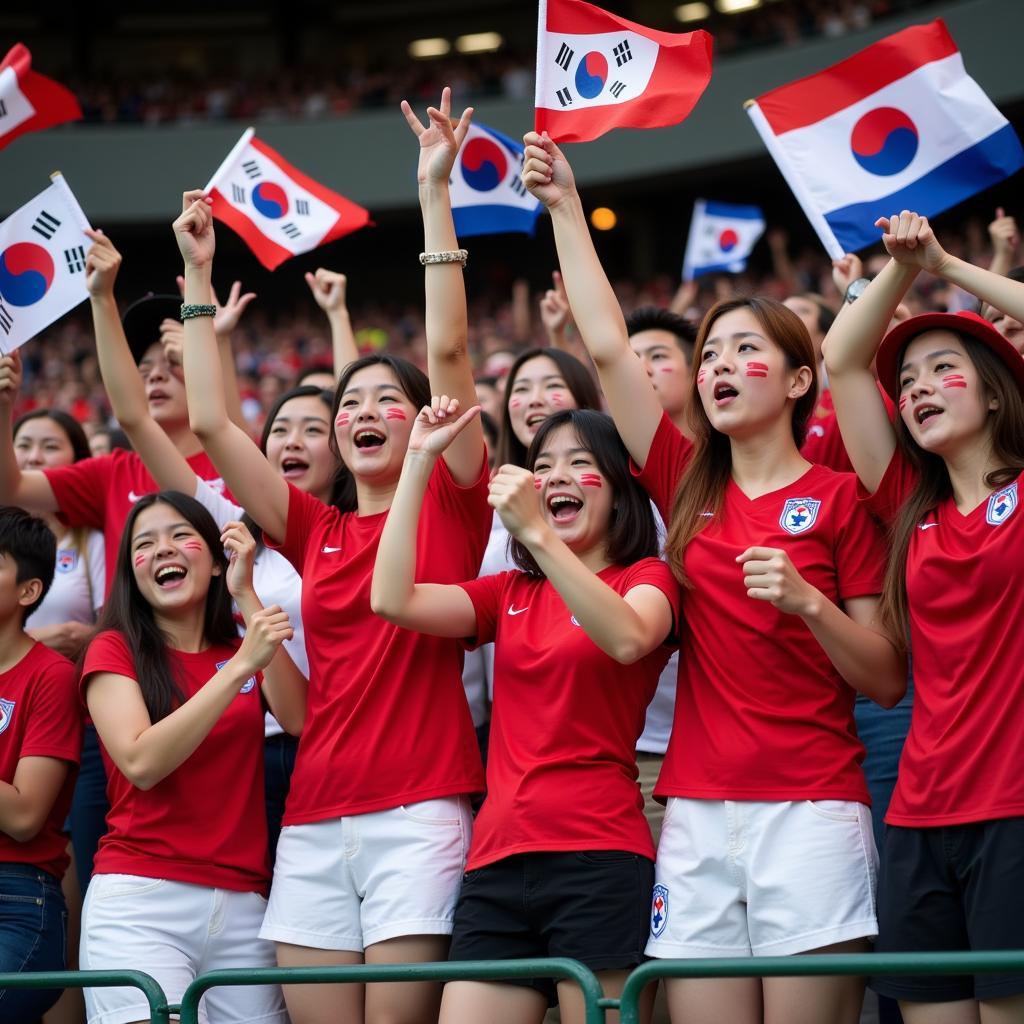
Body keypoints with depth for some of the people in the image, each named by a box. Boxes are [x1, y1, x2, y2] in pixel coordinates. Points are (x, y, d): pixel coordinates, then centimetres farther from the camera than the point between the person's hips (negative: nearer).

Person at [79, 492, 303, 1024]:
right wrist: (240, 666, -18)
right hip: (141, 901, -4)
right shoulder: (115, 650, 4)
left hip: (243, 904, 4)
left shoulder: (246, 653, 16)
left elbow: (298, 718, -5)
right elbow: (141, 762, -12)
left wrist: (247, 597, -7)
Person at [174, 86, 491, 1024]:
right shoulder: (316, 531, 16)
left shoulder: (450, 504, 5)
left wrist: (435, 191, -7)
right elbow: (211, 423, 14)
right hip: (314, 821, 5)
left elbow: (449, 351, -4)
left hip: (419, 813, -5)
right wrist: (198, 277, 16)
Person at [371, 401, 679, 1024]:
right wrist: (420, 460, 4)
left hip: (598, 858, -4)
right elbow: (394, 601, 4)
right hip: (498, 861, 4)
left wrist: (537, 534, -23)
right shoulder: (511, 594, 20)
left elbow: (627, 639, -18)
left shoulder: (645, 578, 7)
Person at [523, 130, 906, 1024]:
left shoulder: (837, 499, 1)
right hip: (697, 814, 4)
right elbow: (608, 346, 6)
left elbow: (886, 681, -1)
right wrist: (565, 206, 5)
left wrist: (807, 602, -16)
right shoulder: (689, 487, 11)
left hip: (810, 810, -4)